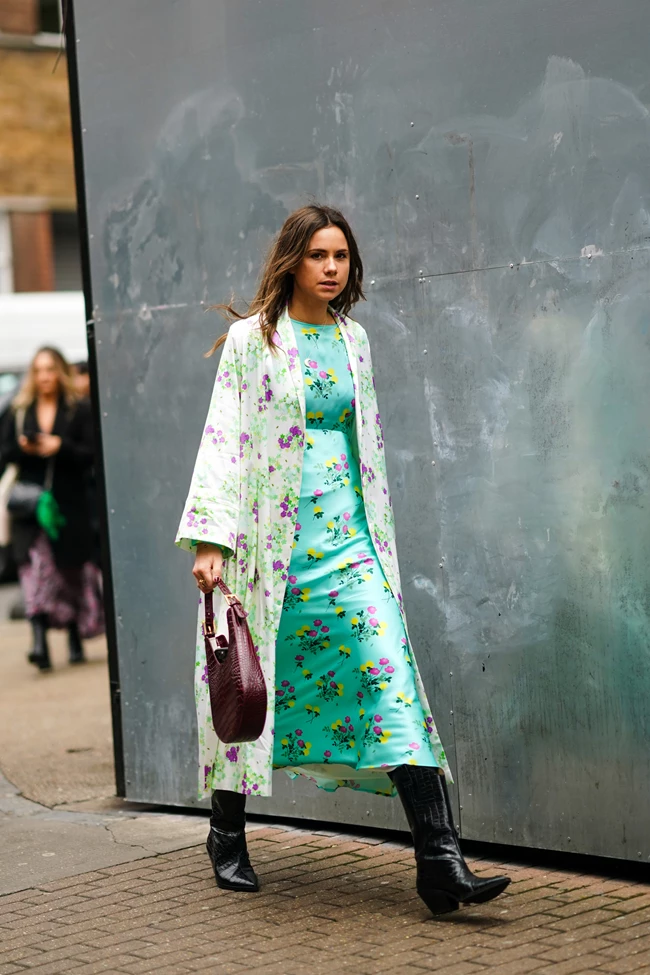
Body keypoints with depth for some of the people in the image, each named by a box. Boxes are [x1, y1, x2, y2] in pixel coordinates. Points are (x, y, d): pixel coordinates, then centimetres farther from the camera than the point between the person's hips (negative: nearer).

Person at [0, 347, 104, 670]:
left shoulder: (79, 411, 3)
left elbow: (91, 454, -4)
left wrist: (60, 447, -18)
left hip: (69, 503, -1)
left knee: (73, 571, 7)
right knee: (34, 567, -14)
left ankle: (75, 640, 21)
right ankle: (39, 642, -23)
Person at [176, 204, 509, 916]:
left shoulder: (352, 339, 13)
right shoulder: (253, 338, -1)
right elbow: (223, 437, -6)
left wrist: (377, 532, 21)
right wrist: (209, 538, -14)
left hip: (348, 534, 3)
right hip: (272, 534, -3)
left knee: (391, 676, -10)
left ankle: (441, 867, -17)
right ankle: (227, 839, 29)